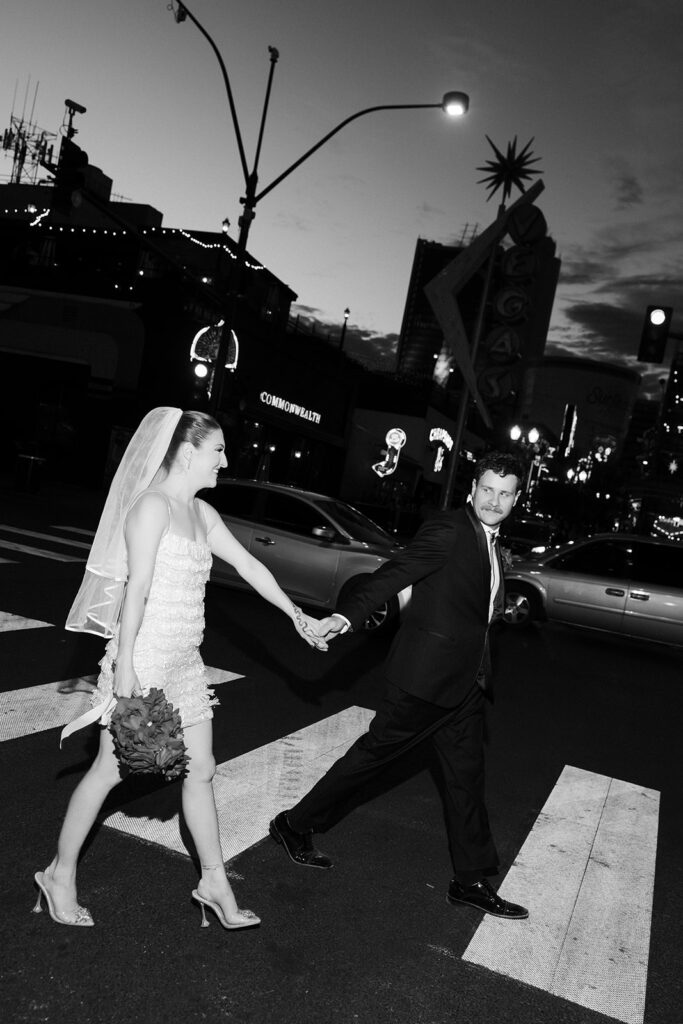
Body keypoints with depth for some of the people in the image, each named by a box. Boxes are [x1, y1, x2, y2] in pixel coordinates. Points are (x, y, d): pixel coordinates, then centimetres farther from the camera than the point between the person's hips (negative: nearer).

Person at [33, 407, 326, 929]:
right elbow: (136, 587, -20)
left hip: (184, 661, 8)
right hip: (142, 658, -8)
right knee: (110, 770, 6)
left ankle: (215, 883, 26)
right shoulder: (152, 505, -15)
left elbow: (248, 564, 16)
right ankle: (60, 875, 27)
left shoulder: (202, 513, 10)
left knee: (201, 770, 13)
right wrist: (123, 665, -21)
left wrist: (294, 612, 18)